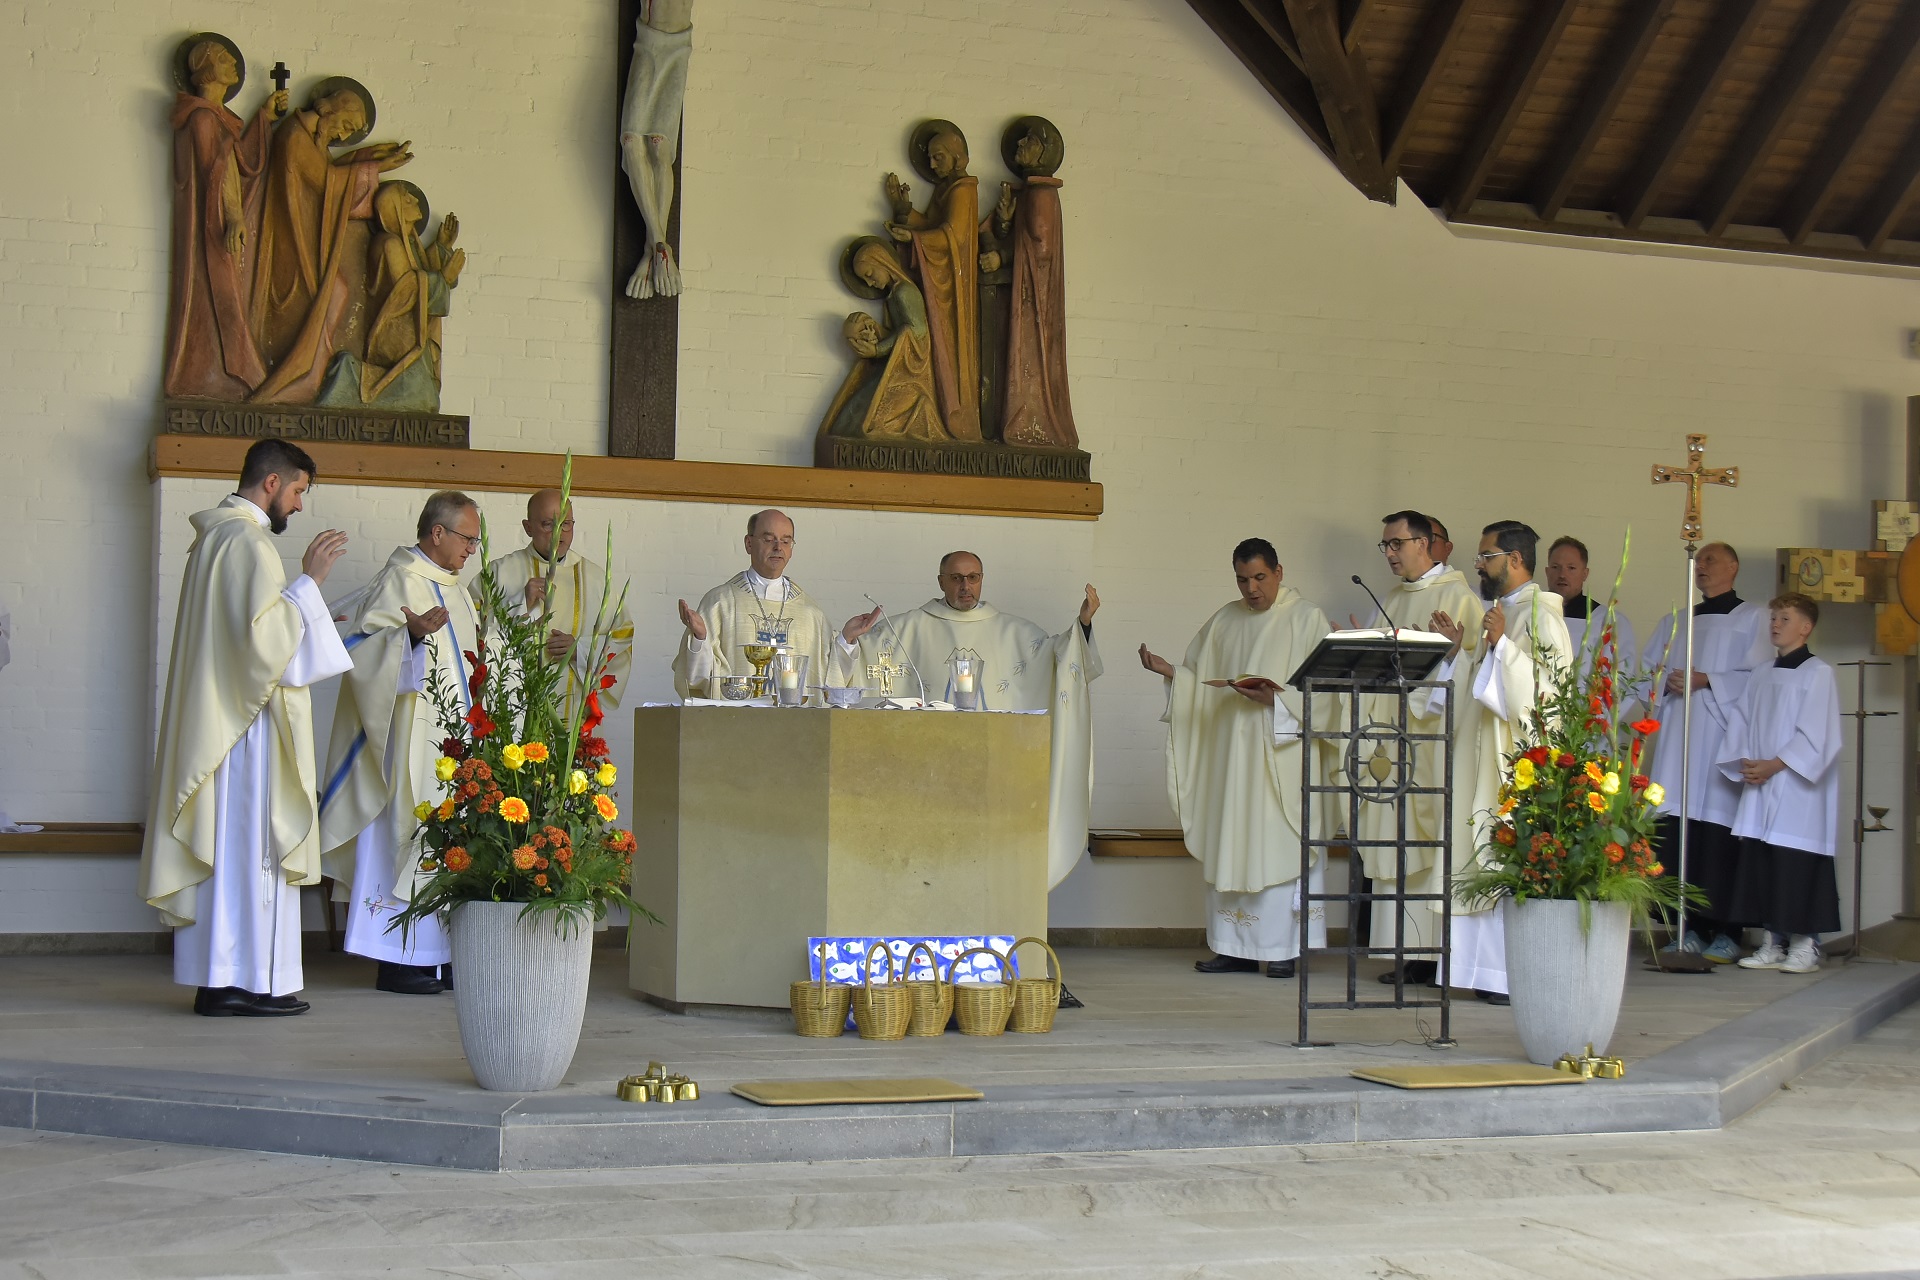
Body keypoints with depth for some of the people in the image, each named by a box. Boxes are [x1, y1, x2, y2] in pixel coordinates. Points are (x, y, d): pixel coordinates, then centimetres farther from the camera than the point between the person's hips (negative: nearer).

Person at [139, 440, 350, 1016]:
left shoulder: (214, 536, 17)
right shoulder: (248, 541, -14)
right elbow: (264, 635, -21)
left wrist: (302, 606, 26)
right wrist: (308, 582, -15)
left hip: (213, 719, 10)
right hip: (248, 717, -10)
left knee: (222, 841, 9)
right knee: (251, 842, -8)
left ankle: (216, 978, 12)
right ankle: (246, 981, -7)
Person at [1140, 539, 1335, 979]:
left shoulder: (1307, 619, -1)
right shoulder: (1224, 622, 15)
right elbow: (1199, 681, 17)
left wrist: (1278, 698, -20)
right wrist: (1170, 671, -2)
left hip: (1282, 757, -5)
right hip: (1229, 753, 5)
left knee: (1280, 844, -7)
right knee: (1230, 846, 3)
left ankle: (1285, 949, -2)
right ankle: (1236, 947, 8)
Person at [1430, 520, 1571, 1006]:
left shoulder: (1540, 615, -10)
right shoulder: (1503, 613, 19)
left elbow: (1550, 688, -19)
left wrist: (1500, 645, -22)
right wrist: (1461, 647, 15)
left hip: (1525, 761, -10)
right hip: (1495, 759, 10)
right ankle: (1496, 972, 11)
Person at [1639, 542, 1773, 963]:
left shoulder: (1752, 617, 7)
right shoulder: (1676, 621, 23)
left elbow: (1757, 676, -3)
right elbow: (1648, 668, 18)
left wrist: (1708, 680, -12)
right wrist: (1668, 681, -2)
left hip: (1724, 733, -5)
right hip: (1677, 733, 5)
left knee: (1719, 828, -11)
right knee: (1677, 827, -4)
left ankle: (1726, 932, -9)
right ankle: (1689, 928, -2)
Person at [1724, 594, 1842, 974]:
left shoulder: (1818, 673, -4)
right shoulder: (1761, 676, 17)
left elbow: (1817, 736, -11)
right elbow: (1740, 724, 14)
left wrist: (1774, 765, -14)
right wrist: (1745, 764, -3)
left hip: (1799, 792, -6)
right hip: (1759, 789, 7)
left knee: (1799, 868, -7)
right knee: (1759, 866, 5)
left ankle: (1805, 945, -1)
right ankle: (1773, 943, 12)